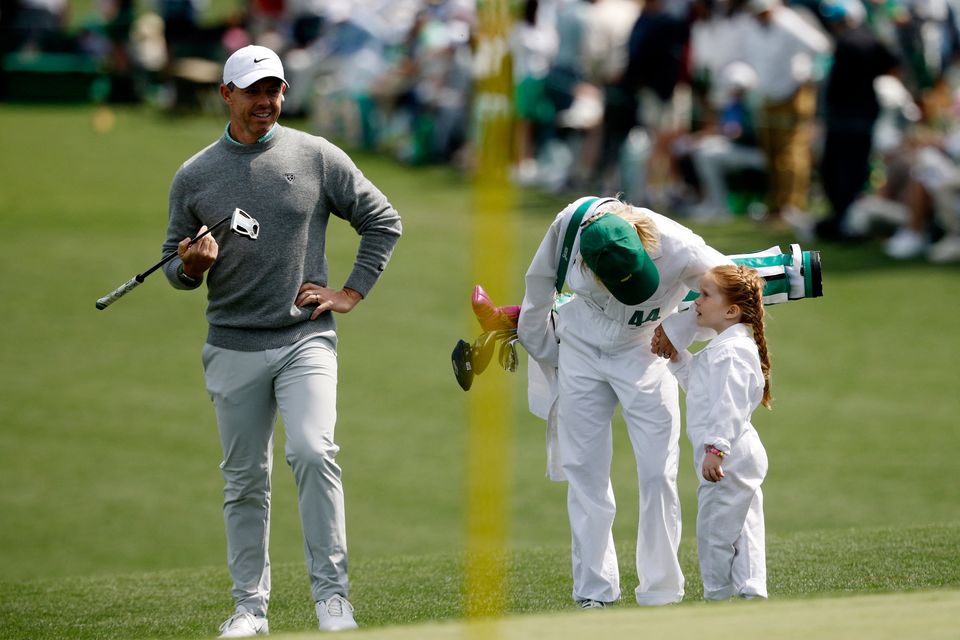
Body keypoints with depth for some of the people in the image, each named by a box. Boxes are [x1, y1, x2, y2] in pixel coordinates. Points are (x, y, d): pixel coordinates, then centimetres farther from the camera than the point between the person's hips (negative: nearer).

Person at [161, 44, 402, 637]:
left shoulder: (318, 157, 3)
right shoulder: (194, 176, 6)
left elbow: (383, 221, 9)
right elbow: (176, 269, 11)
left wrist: (351, 293, 2)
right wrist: (190, 265, -13)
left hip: (306, 339, -2)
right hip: (233, 349, 2)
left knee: (314, 453, -20)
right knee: (245, 482, 6)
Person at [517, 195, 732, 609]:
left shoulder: (677, 248, -31)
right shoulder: (571, 223, -25)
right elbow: (541, 279, -3)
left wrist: (680, 330, -17)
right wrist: (534, 338, 9)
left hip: (643, 354, -2)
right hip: (580, 352, 2)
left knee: (657, 473, -5)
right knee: (584, 473, 2)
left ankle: (660, 593, 2)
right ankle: (594, 590, 8)